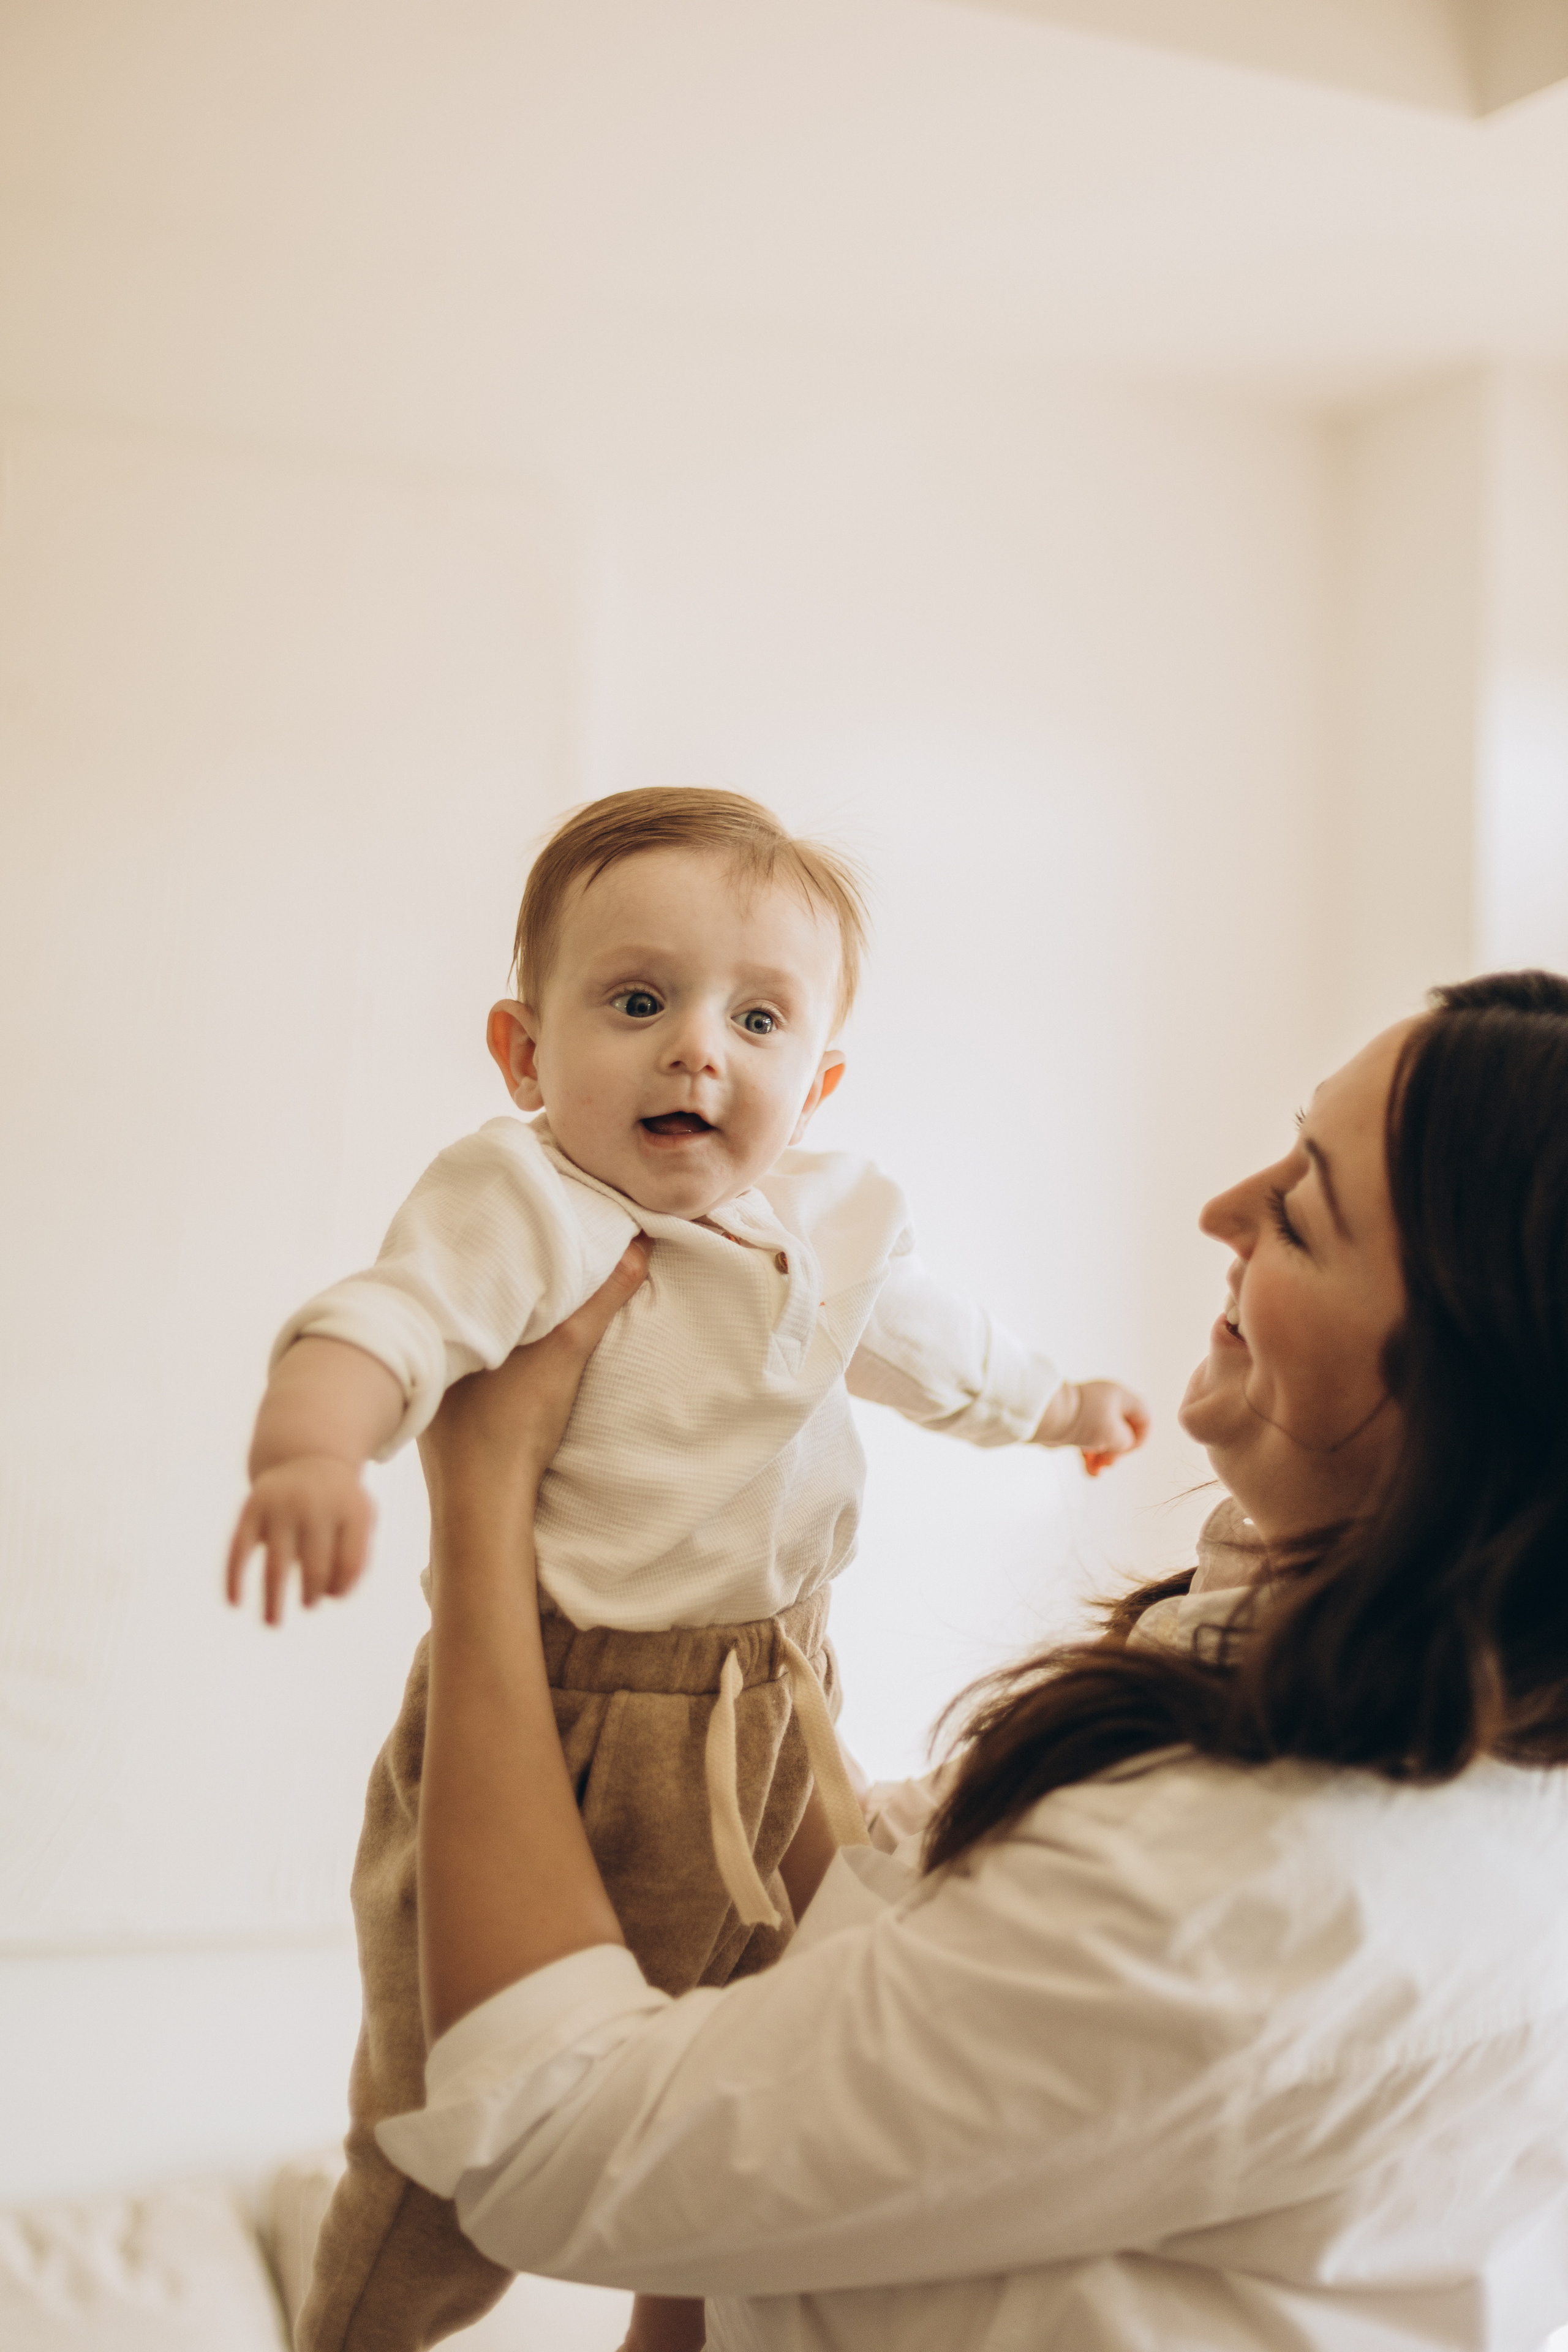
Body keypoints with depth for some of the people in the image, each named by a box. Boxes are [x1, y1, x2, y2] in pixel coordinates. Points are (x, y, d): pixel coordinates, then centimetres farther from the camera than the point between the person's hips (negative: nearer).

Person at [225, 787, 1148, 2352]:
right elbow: (381, 1325, -33)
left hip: (770, 1736, 6)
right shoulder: (519, 1206, -17)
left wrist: (1057, 1404, 41)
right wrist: (309, 1451, -54)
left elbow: (929, 1343, 26)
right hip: (544, 1738, -6)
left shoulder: (827, 1227, 5)